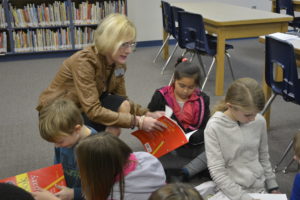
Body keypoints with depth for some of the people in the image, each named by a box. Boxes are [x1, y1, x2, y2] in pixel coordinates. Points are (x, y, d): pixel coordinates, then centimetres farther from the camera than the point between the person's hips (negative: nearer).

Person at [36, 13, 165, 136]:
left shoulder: (118, 63, -8)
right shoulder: (84, 61, -30)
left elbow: (122, 101, 0)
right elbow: (93, 111, -35)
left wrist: (147, 114, -17)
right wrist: (138, 122, -37)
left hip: (85, 109, 6)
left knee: (122, 106, -19)